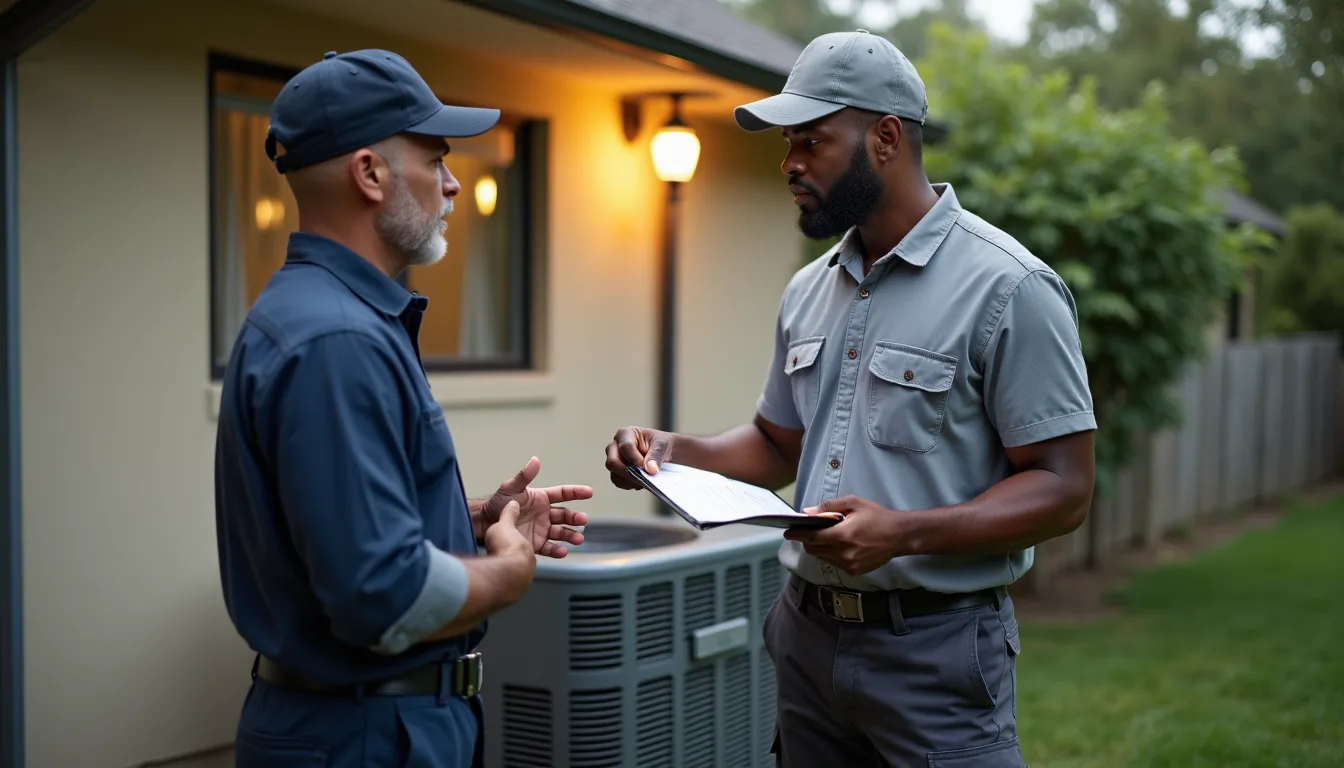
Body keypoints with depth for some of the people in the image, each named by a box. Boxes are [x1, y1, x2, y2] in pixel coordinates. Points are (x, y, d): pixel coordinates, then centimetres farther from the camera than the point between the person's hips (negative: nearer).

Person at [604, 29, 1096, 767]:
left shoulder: (1008, 287, -13)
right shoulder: (808, 290, 9)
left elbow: (1061, 487, -14)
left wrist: (904, 533, -26)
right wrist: (675, 451, 1)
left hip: (934, 648, -6)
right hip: (808, 635, 6)